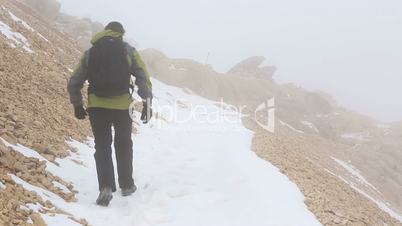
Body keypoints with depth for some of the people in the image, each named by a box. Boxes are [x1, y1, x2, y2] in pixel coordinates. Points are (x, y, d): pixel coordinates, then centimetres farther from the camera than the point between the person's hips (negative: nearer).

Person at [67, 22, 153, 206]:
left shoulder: (90, 52, 10)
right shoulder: (128, 50, 4)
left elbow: (74, 83, 10)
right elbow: (143, 78, -5)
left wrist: (77, 105, 20)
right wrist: (147, 103, -1)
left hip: (96, 106, 1)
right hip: (122, 105, -1)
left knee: (102, 147, 10)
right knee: (123, 145, 17)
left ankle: (106, 188, -3)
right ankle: (126, 185, 25)